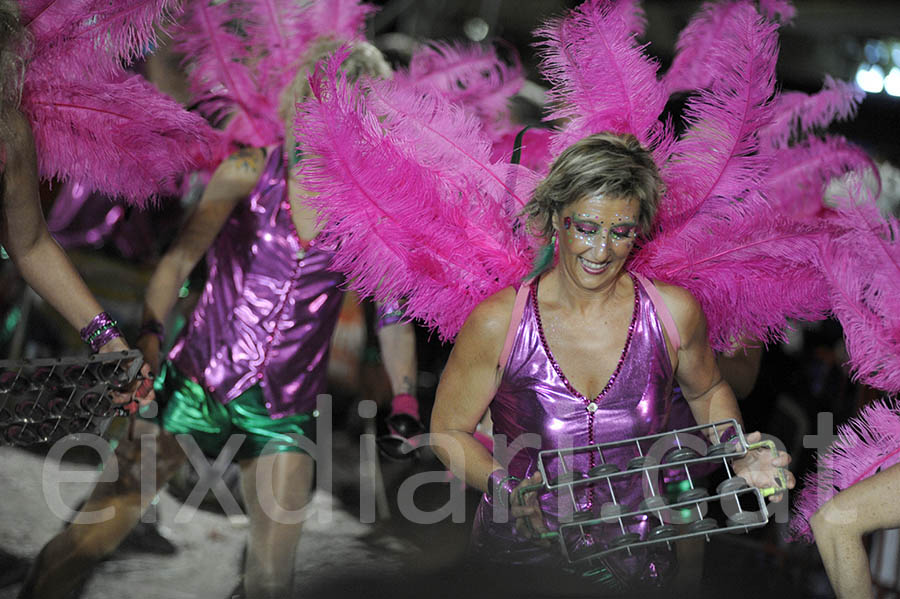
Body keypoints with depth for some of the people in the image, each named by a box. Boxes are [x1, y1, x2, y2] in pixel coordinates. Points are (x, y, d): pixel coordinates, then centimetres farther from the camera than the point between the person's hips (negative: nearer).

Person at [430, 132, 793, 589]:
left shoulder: (674, 312, -2)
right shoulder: (498, 323, -9)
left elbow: (707, 392, 18)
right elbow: (448, 430, 1)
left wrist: (739, 456, -1)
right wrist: (504, 486, -17)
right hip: (520, 556, -1)